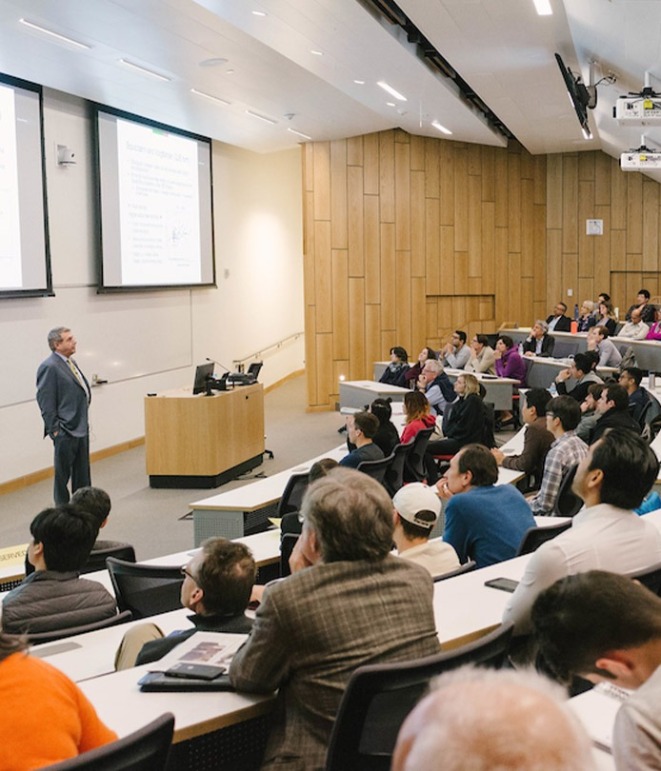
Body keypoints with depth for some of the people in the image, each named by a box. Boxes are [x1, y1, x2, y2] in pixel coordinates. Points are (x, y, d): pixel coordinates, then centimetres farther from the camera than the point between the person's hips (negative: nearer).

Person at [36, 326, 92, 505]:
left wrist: (84, 423, 16)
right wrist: (55, 430, -17)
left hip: (81, 429, 9)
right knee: (63, 475, 3)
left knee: (82, 476, 17)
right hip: (66, 432, -9)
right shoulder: (49, 367, -15)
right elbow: (45, 402, -17)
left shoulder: (70, 362, 12)